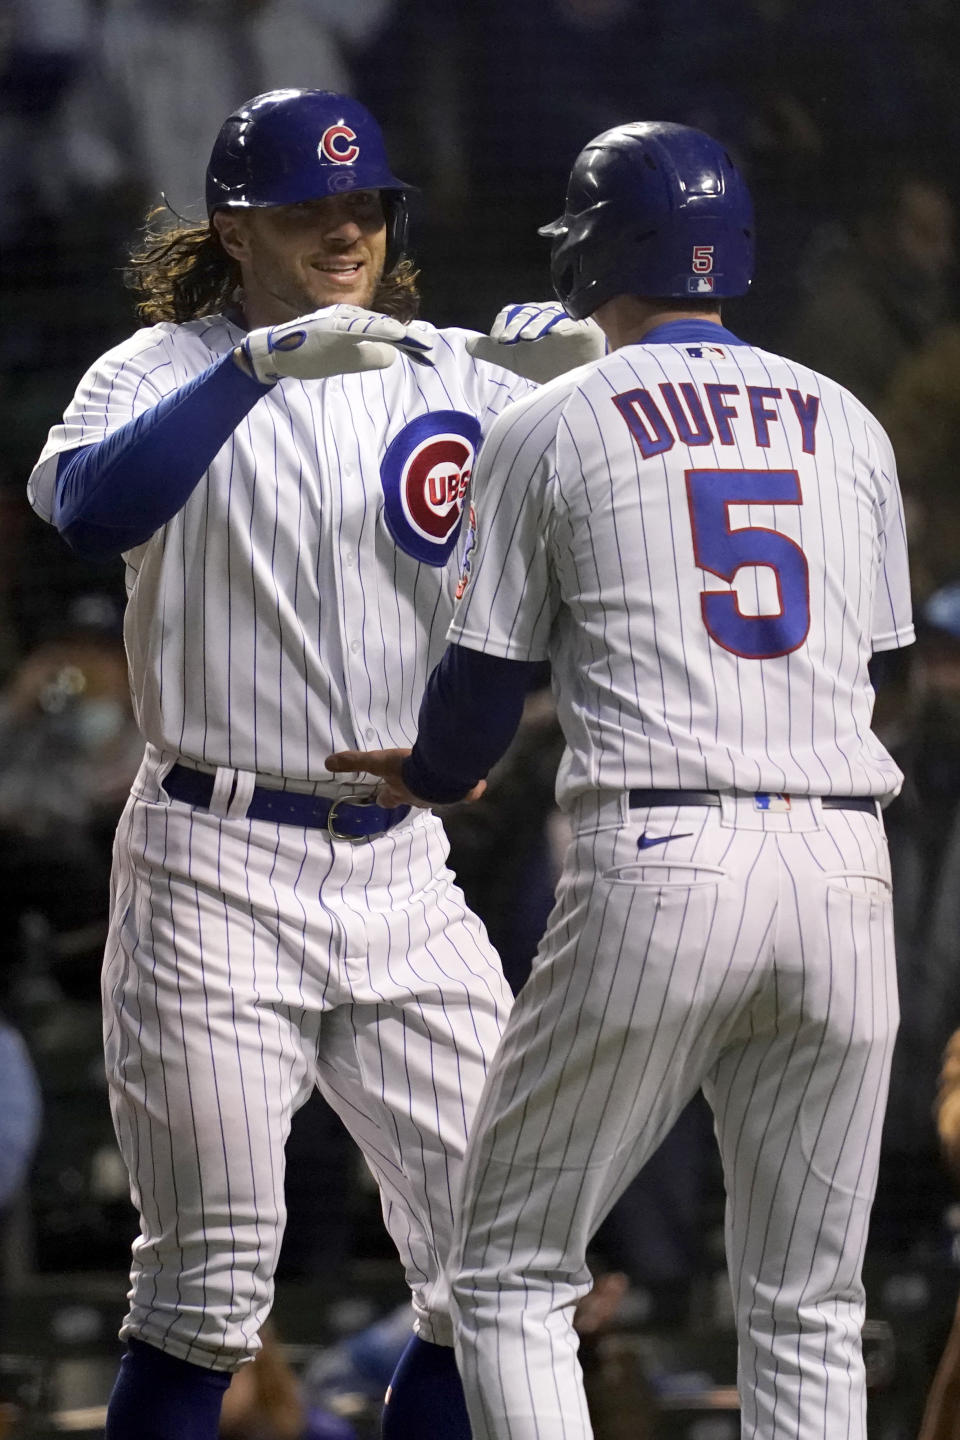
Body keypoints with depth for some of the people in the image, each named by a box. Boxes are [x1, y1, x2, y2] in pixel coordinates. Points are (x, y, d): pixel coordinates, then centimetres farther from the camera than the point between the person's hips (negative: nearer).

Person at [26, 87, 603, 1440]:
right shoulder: (163, 372, -2)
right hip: (216, 875, -4)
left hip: (401, 872, 4)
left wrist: (574, 377, -22)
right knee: (213, 1288, -5)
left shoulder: (448, 377, 9)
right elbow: (90, 506, -25)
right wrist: (261, 362, -34)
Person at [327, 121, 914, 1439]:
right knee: (807, 1307, 10)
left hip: (654, 873, -4)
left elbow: (483, 689, 6)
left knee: (512, 1276, 7)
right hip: (845, 873, 4)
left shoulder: (550, 428, 4)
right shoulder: (848, 426, 14)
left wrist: (429, 776, 30)